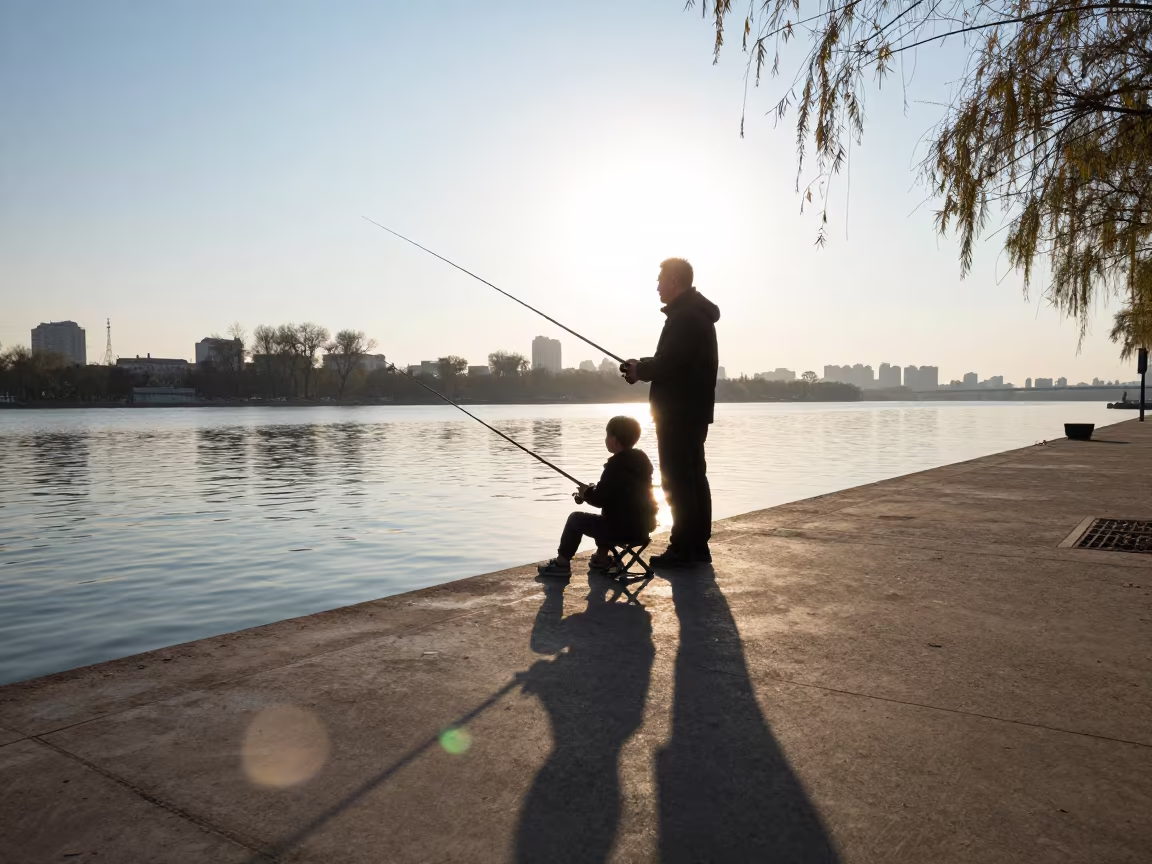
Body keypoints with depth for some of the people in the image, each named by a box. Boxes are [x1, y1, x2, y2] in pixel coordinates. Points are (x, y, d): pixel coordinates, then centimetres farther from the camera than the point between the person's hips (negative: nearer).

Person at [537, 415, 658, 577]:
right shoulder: (641, 459, 8)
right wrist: (593, 491, 15)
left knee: (576, 519, 5)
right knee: (606, 511, 34)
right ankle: (602, 555, 38)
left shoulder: (616, 465, -19)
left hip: (623, 528, -9)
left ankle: (561, 563, 13)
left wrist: (586, 492, 3)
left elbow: (600, 499, -17)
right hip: (642, 525, 9)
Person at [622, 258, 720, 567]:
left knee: (677, 481, -6)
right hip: (694, 410, 10)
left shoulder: (684, 317, -16)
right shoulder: (698, 314, 17)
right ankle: (698, 546, 19)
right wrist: (643, 367, 11)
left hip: (678, 413, -10)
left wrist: (639, 370, -4)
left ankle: (682, 549, -2)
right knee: (693, 477, 12)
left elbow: (667, 363, -22)